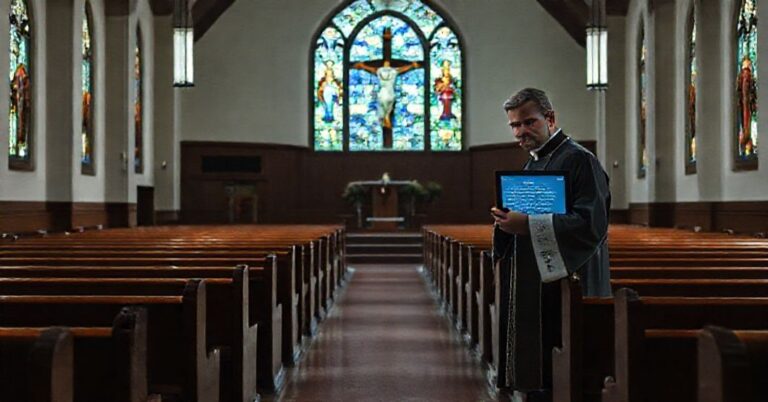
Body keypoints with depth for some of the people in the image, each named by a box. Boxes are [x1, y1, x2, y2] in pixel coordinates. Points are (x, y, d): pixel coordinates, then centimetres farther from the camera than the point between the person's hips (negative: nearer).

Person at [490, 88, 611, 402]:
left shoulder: (579, 161, -9)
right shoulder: (531, 165, 18)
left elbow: (591, 224, -20)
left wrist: (528, 225, -23)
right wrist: (508, 222, 1)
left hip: (561, 292, -8)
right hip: (528, 292, 9)